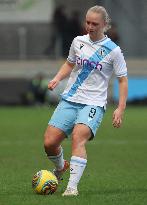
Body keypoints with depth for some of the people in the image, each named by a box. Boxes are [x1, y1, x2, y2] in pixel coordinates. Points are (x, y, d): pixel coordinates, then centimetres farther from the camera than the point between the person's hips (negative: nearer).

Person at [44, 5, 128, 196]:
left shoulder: (113, 50, -4)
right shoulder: (78, 41, 8)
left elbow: (123, 80, 1)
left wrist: (120, 108, -8)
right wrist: (57, 78, 7)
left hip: (94, 103, -4)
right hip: (69, 100, 4)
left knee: (78, 137, -30)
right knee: (49, 143, -6)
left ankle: (72, 186, -32)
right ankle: (60, 167, 28)